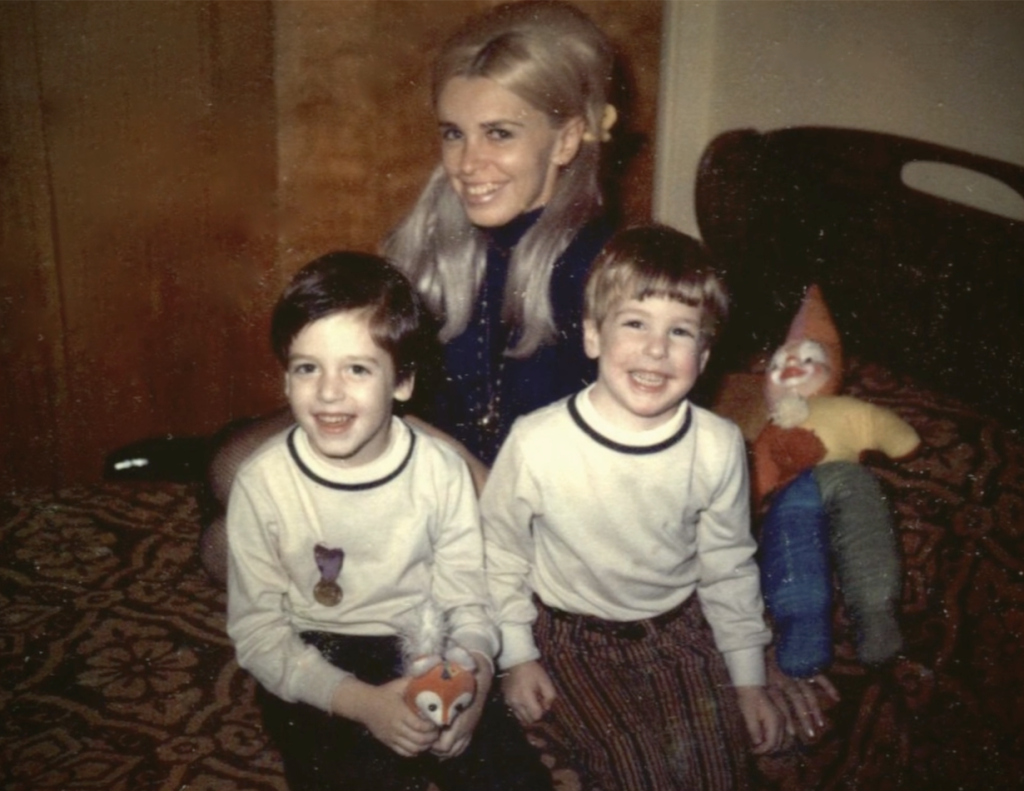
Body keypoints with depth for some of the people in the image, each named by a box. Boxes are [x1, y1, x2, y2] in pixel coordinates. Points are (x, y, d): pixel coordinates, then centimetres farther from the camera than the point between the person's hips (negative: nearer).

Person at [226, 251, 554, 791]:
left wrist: (473, 676, -24)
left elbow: (466, 599, -2)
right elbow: (256, 631, -9)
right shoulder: (262, 483, -12)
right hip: (312, 669, -1)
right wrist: (361, 702, -20)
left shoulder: (440, 469, -9)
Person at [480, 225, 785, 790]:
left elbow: (728, 568, 0)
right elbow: (500, 551, -5)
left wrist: (748, 678, 7)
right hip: (572, 631, -2)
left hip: (677, 623, 3)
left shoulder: (719, 448, -15)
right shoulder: (537, 443, -22)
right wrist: (515, 656, 0)